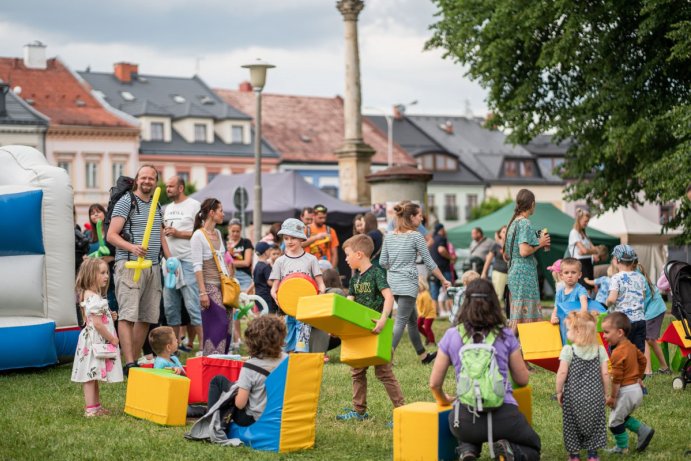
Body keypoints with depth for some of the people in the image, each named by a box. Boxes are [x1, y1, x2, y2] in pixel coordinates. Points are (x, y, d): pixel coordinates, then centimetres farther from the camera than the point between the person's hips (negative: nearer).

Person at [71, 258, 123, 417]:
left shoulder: (89, 295, 13)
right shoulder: (93, 298, -20)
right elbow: (97, 324, -23)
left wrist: (108, 315, 9)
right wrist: (112, 339, -14)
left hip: (94, 342, 10)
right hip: (94, 342, -10)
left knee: (94, 377, 15)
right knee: (91, 377, -6)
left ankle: (96, 406, 22)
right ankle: (91, 409, -3)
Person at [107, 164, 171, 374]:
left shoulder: (156, 206, 19)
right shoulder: (126, 202, -2)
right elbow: (111, 235, -8)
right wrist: (132, 247, -24)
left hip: (153, 267, 7)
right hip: (130, 265, -7)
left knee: (146, 317, 7)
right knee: (128, 315, -14)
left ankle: (136, 359, 15)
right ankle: (129, 363, -19)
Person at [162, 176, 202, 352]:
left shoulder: (194, 205, -3)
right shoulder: (168, 208, 20)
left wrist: (179, 233, -13)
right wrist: (163, 232, 6)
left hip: (187, 261, -8)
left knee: (193, 305, -11)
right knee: (170, 307, 9)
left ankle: (203, 344, -10)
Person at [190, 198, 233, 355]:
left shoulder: (218, 233, 15)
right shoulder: (198, 235, -8)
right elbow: (197, 266, -12)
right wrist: (203, 292, -17)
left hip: (224, 284, 7)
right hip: (211, 285, -7)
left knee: (227, 325, 4)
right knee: (216, 325, -9)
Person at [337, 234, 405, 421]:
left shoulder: (376, 273, -14)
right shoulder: (355, 277, 10)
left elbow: (388, 296, -25)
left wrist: (384, 319, -38)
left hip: (377, 330, -9)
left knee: (383, 371, -6)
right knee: (357, 371, 13)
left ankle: (401, 410, -1)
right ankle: (359, 410, 23)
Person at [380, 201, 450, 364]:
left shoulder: (389, 236, 8)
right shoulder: (416, 236, -9)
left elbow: (382, 262, 8)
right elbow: (429, 262, -5)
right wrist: (444, 280, 4)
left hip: (393, 283, 7)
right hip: (408, 284, -7)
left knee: (412, 319, 18)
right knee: (400, 322, -6)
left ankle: (423, 355, 29)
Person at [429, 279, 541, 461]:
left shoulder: (452, 335, 3)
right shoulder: (505, 335, 2)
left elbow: (435, 383, 7)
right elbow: (522, 380, 11)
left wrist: (443, 400, 28)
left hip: (465, 417, 1)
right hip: (504, 414, -1)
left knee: (469, 437, 38)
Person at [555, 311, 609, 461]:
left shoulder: (568, 350, -11)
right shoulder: (600, 350, -1)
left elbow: (562, 372, -12)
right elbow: (605, 374, -2)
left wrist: (559, 391, 0)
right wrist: (606, 392, 10)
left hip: (573, 396, -2)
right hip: (594, 396, 2)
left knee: (572, 425, 11)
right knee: (594, 423, 14)